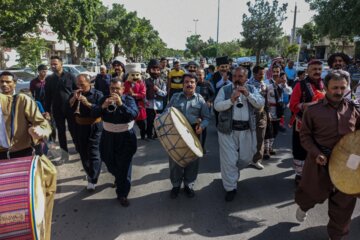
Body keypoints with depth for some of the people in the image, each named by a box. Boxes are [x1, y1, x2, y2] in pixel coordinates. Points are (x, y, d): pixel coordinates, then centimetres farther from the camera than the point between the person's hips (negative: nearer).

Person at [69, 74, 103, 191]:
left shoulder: (97, 94, -9)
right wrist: (73, 98, -18)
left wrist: (87, 103, -26)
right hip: (80, 127, 5)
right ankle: (89, 173, 36)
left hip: (95, 128, -5)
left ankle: (92, 180, -2)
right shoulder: (74, 94, 6)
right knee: (83, 153, 16)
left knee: (94, 153, -5)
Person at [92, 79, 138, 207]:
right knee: (110, 163, 19)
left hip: (125, 137, -3)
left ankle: (122, 194, 16)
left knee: (123, 166, 0)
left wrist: (121, 104, -36)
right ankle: (119, 178, 51)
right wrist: (103, 106, -29)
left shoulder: (129, 99, -8)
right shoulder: (104, 99, 1)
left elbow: (134, 114, -25)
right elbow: (93, 113, -10)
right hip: (108, 136, 4)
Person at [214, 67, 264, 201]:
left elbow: (261, 104, -4)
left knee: (246, 157, 16)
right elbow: (217, 106, -9)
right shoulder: (225, 89, 1)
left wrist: (248, 94, -16)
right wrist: (231, 100, -23)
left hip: (247, 129, 3)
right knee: (229, 160, 1)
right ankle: (230, 188, 17)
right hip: (228, 129, -3)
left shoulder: (251, 89, 8)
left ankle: (232, 172, 46)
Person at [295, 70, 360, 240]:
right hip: (321, 160, -2)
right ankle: (303, 206, 52)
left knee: (344, 201, 12)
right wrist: (316, 153, -16)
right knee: (315, 192, 15)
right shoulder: (313, 110, -8)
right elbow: (305, 135, -4)